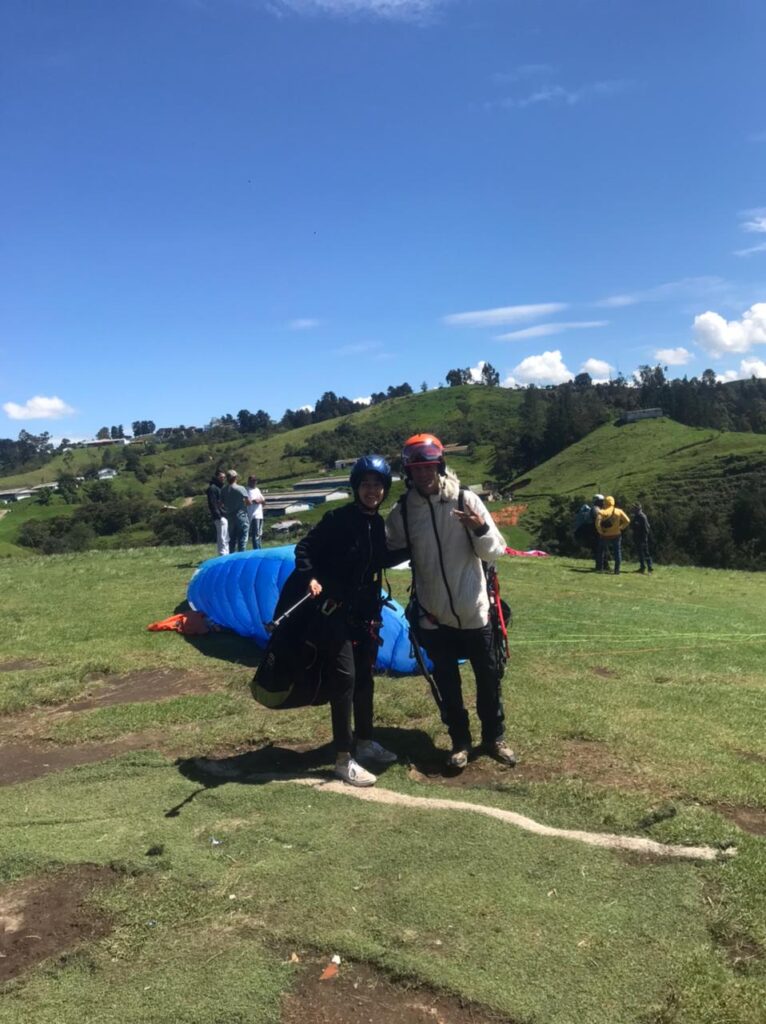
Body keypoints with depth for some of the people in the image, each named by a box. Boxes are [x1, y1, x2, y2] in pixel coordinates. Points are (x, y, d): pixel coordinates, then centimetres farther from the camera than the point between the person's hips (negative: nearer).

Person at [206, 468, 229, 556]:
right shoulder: (212, 488, -9)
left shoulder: (221, 487, 20)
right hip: (220, 517, -10)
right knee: (222, 538, -10)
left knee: (226, 539, 13)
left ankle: (226, 555, 19)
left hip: (225, 516, 10)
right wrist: (218, 515, -21)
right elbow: (213, 504, -16)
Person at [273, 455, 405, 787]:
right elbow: (305, 548, -12)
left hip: (366, 611, 7)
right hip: (335, 610, -7)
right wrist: (310, 577, -28)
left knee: (365, 676, 16)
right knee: (344, 678, -7)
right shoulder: (338, 519, -13)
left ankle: (364, 742, 33)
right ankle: (344, 759, 2)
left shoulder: (378, 524, 7)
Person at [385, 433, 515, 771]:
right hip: (433, 615, 1)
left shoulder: (466, 500, -9)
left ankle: (494, 737, 35)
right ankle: (460, 741, 33)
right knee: (446, 683, 13)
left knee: (489, 676, 14)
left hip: (474, 611, -1)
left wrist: (481, 530, -27)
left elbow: (495, 551, -8)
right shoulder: (402, 511, -5)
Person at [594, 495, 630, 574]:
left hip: (604, 536, -1)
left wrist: (600, 531, -13)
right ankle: (617, 570, 5)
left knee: (602, 552, 16)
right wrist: (621, 528, 4)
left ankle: (601, 568, 16)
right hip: (616, 535, 1)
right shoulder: (619, 511, -1)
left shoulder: (602, 512, -9)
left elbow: (597, 521, -26)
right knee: (617, 552, 10)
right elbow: (627, 521, -6)